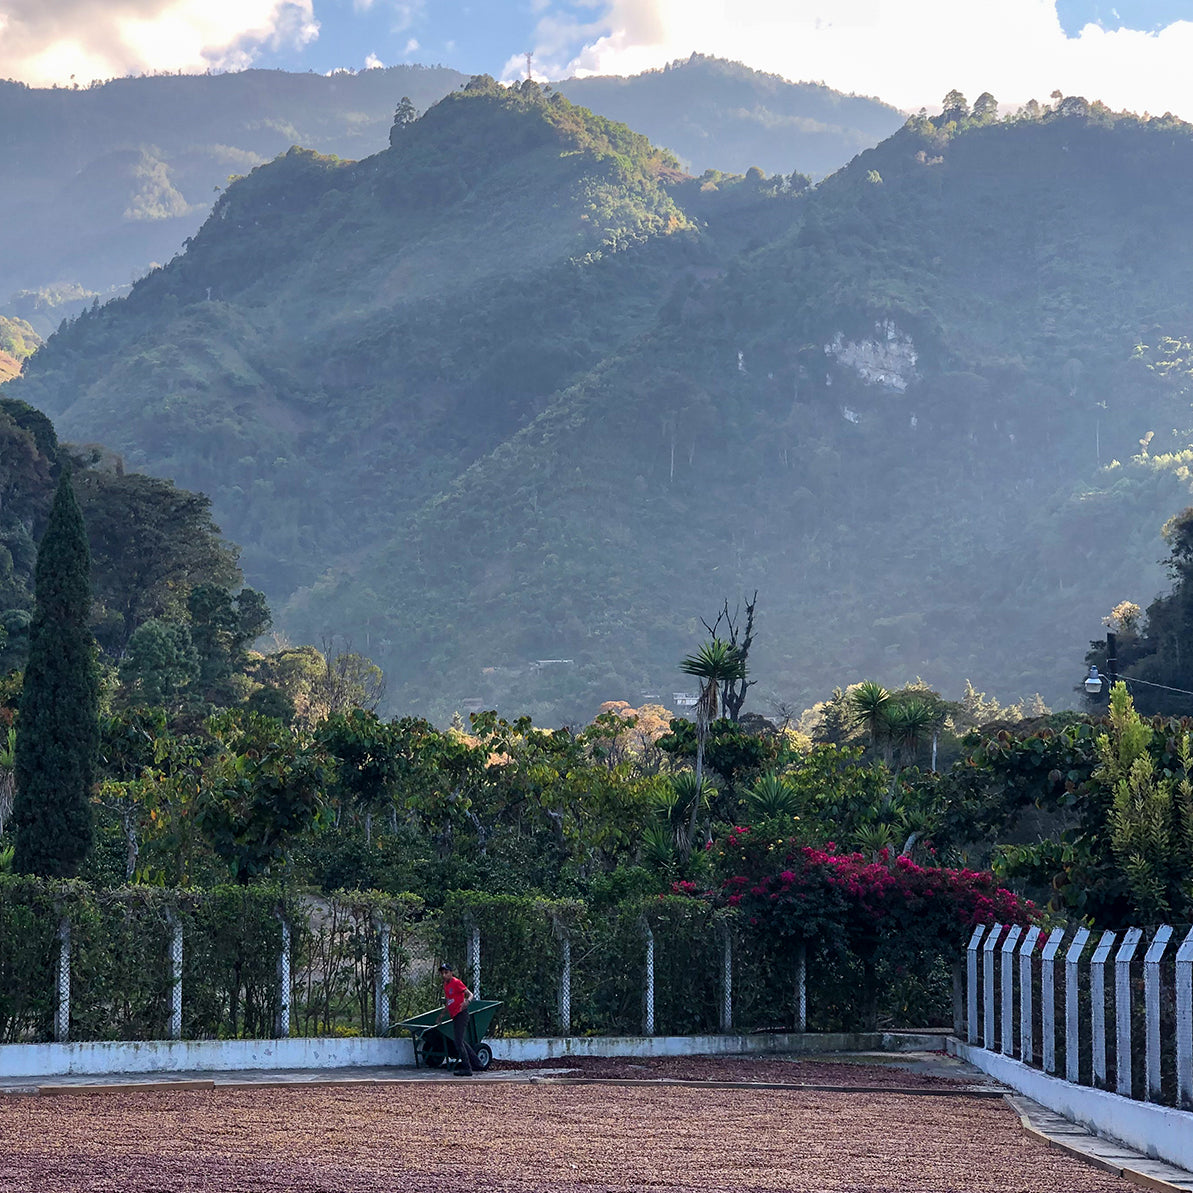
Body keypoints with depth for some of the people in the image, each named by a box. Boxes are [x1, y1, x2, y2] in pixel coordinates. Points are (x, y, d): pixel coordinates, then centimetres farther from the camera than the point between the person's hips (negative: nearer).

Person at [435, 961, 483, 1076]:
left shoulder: (456, 982, -11)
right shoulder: (445, 985, 15)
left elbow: (470, 994, -14)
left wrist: (467, 1001, -35)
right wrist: (442, 1015, 25)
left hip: (461, 1014, -9)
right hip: (454, 1016, 9)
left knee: (458, 1041, -12)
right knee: (461, 1041, 15)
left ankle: (467, 1069, -8)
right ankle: (476, 1062, 26)